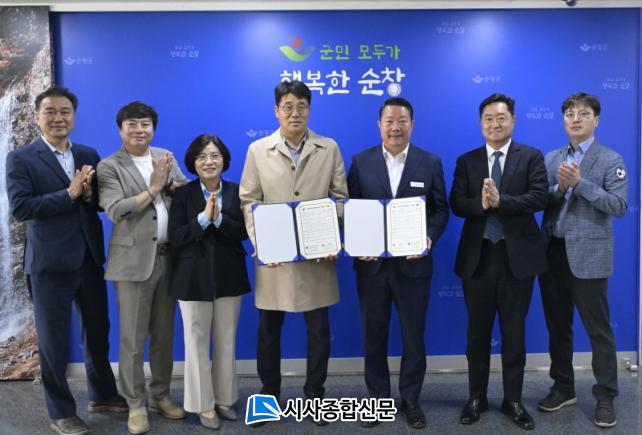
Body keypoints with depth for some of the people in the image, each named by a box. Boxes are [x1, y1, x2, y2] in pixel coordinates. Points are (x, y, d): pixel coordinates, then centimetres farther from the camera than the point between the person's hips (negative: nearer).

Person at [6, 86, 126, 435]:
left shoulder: (89, 155, 8)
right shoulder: (21, 159, -6)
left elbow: (104, 204, 7)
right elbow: (19, 208, -17)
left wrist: (88, 193, -14)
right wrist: (69, 194, -21)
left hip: (90, 259, 5)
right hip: (50, 264, -4)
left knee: (98, 332, 17)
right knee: (53, 340, 8)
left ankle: (102, 395, 36)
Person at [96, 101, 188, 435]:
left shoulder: (166, 158, 11)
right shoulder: (109, 167, -3)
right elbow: (115, 211, -15)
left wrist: (169, 182, -10)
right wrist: (152, 188, -14)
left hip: (168, 257, 5)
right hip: (134, 260, -4)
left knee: (164, 334, 14)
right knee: (132, 338, 4)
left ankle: (160, 395, 29)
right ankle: (135, 404, 18)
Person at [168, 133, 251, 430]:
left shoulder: (236, 191, 3)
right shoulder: (183, 194, -3)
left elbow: (244, 232, -6)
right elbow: (174, 237, -11)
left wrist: (219, 219, -21)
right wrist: (203, 217, -20)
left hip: (229, 276, 2)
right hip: (194, 278, -2)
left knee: (227, 342, 11)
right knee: (197, 343, 5)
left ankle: (225, 399, 26)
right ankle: (204, 405, 18)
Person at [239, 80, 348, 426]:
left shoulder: (329, 149, 5)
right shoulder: (258, 150, 3)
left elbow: (340, 199, 4)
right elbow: (248, 202, 2)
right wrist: (260, 243, -11)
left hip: (317, 255, 0)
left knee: (319, 330, 7)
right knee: (268, 330, 10)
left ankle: (315, 395, 26)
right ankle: (269, 395, 29)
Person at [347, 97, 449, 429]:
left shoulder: (431, 163, 3)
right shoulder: (360, 161, 3)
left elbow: (440, 209, 2)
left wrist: (430, 237, -16)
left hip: (413, 262, 0)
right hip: (372, 262, 1)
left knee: (413, 335, 10)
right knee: (373, 335, 12)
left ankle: (411, 399, 28)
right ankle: (377, 397, 29)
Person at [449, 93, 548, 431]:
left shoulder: (531, 157, 2)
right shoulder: (466, 161, 7)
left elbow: (539, 198, -12)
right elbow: (456, 204, -3)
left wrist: (500, 201, -23)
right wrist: (481, 203, -22)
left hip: (517, 255, -1)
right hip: (477, 256, 2)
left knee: (514, 332, 10)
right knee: (477, 332, 11)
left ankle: (513, 400, 25)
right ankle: (476, 398, 26)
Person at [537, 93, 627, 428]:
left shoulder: (611, 160, -3)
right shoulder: (551, 159, 11)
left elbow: (619, 206, -13)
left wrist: (580, 183, -19)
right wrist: (560, 188, -15)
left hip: (587, 255, -5)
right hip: (552, 252, 5)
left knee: (598, 329, 4)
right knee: (557, 326, 14)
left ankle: (605, 397, 18)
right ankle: (563, 388, 29)